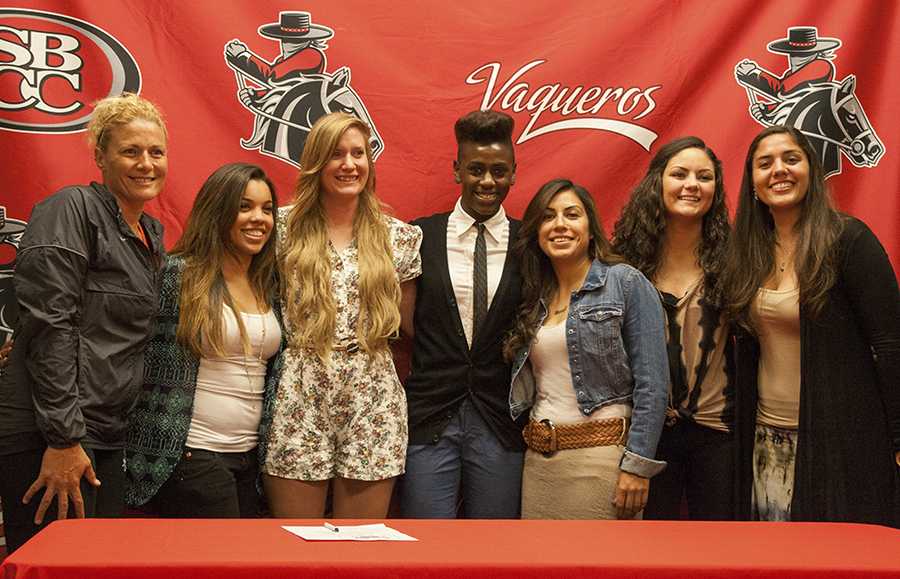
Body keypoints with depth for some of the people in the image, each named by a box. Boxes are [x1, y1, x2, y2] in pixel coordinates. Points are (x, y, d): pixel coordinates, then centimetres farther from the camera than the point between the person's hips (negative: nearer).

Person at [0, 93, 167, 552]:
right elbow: (49, 326, -17)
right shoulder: (72, 210, -9)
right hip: (47, 436, -8)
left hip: (107, 436, 8)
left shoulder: (152, 233, 16)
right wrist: (64, 438, -20)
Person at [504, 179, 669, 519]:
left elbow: (652, 384, -9)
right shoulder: (532, 297, 11)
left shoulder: (627, 283, -4)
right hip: (539, 458, 5)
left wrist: (637, 465, -14)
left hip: (602, 454, -5)